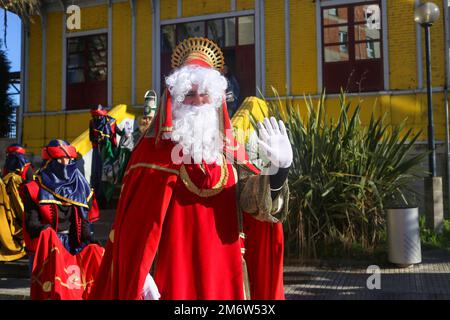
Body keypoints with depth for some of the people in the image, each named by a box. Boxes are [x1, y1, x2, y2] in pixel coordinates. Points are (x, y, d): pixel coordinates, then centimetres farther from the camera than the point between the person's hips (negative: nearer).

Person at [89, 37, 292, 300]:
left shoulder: (229, 148, 7)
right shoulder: (154, 149, -5)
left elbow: (252, 198, -5)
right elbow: (138, 221, -9)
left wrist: (280, 170, -24)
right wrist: (140, 278, -16)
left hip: (223, 271, 4)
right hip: (174, 270, -4)